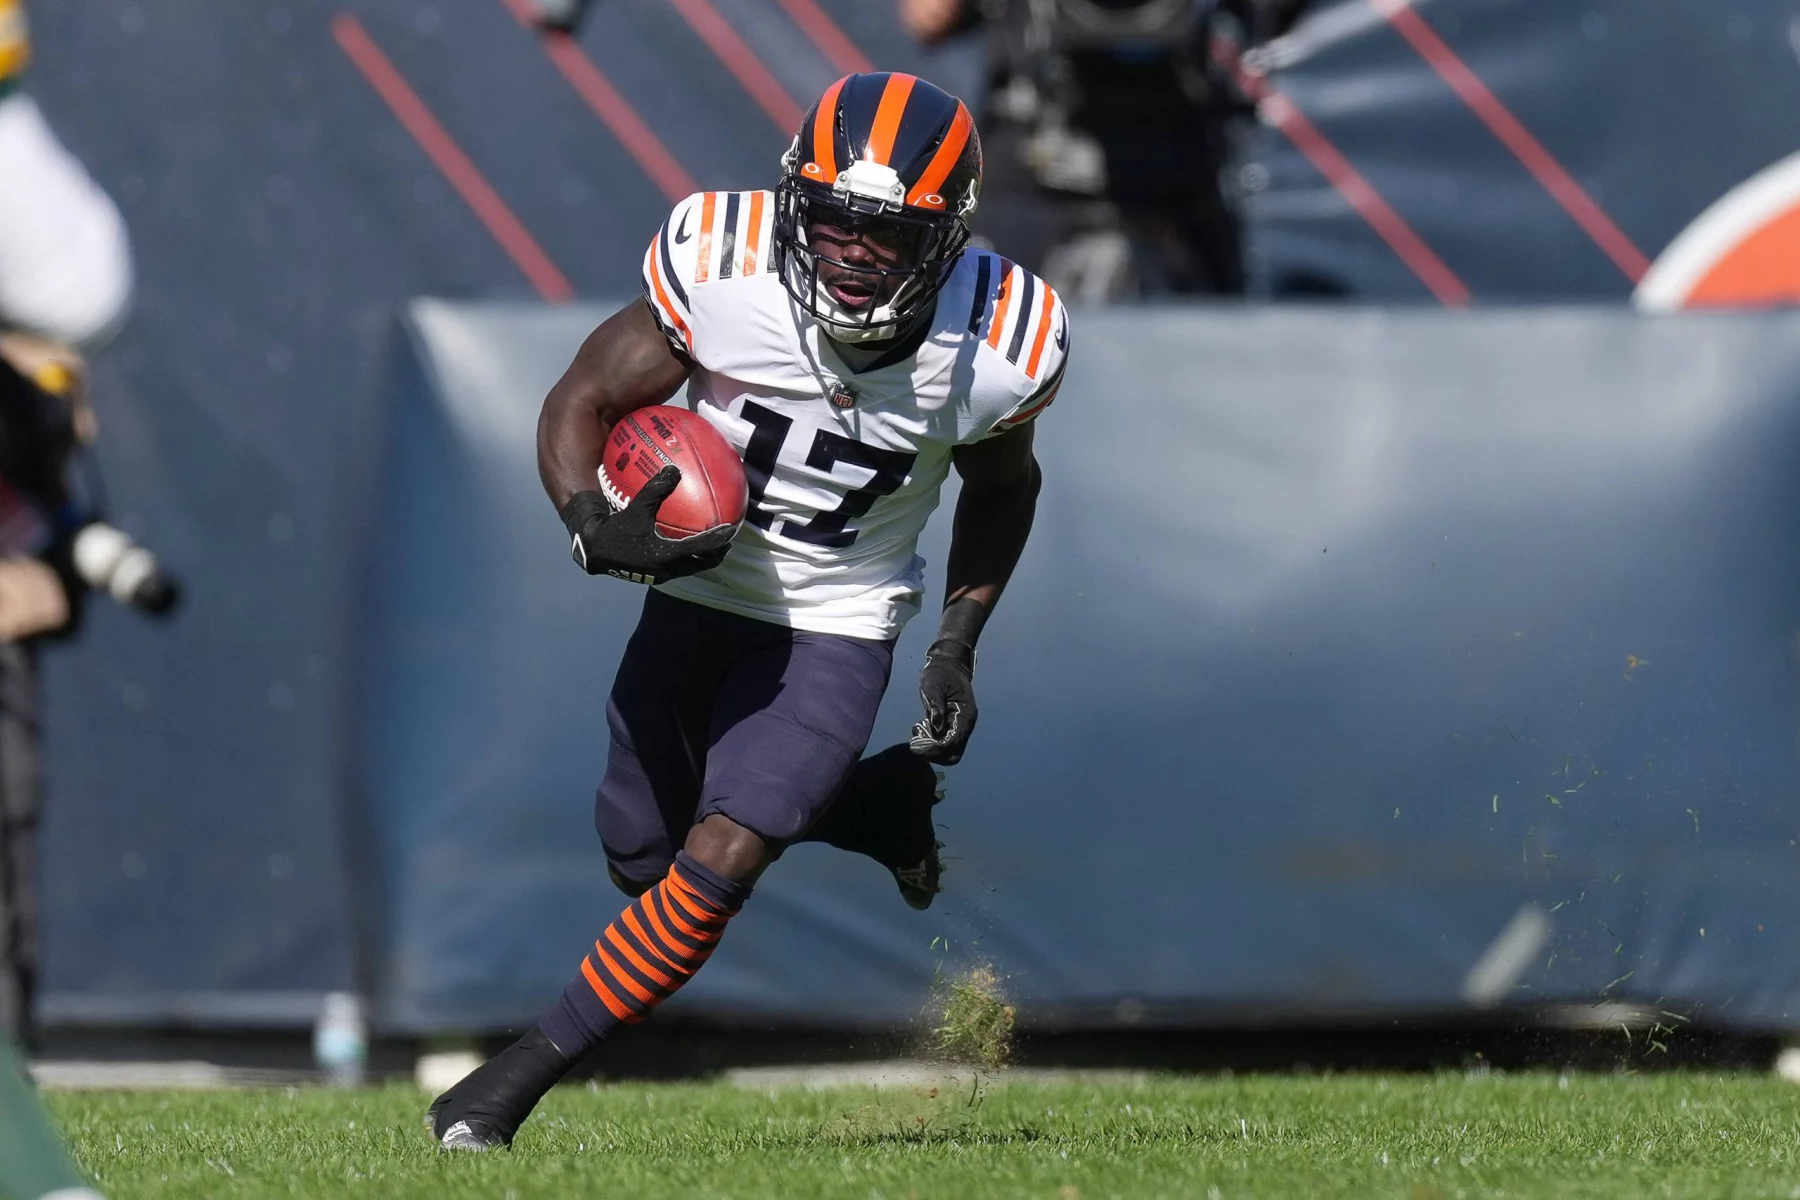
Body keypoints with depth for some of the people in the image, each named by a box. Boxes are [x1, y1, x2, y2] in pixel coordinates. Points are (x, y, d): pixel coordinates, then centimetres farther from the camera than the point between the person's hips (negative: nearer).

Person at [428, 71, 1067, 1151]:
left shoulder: (994, 348, -20)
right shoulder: (723, 271, -25)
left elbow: (1002, 489, 4)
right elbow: (582, 402, -12)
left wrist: (959, 648, -1)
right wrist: (596, 527, -32)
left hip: (834, 634, -2)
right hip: (695, 594, 2)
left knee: (721, 862, -19)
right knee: (643, 862, 13)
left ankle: (527, 1072, -7)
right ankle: (866, 803, 37)